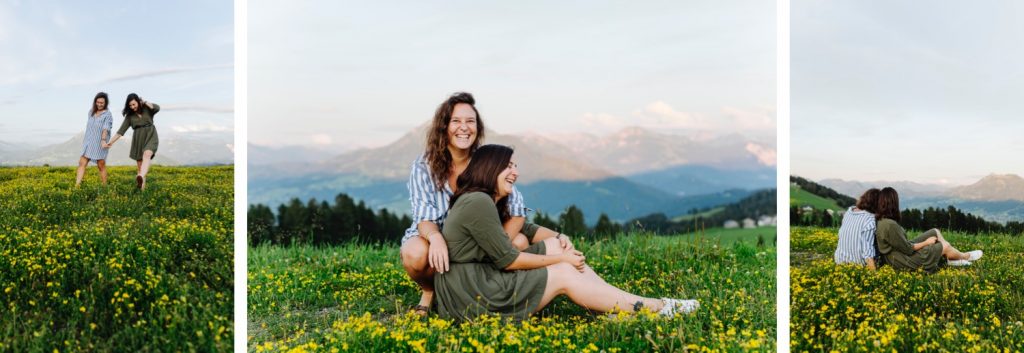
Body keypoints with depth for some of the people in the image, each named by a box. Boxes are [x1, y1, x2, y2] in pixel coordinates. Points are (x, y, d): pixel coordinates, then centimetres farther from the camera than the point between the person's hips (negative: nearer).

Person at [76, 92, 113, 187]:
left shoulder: (107, 115, -6)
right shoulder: (91, 111, 10)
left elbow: (106, 128, -20)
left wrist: (103, 140, -34)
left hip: (99, 144, -5)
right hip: (88, 143, 5)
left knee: (101, 166, 0)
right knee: (82, 163, -7)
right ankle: (77, 186, -13)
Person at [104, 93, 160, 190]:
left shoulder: (147, 109, 4)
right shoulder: (130, 116, 7)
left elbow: (157, 108, -18)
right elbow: (122, 130, 7)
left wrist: (144, 102, -7)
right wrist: (111, 142, 1)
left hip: (150, 137, -4)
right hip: (138, 140, 4)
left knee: (146, 155, -32)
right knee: (139, 165, 2)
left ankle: (141, 178, -55)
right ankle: (142, 187, 10)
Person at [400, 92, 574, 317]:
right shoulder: (424, 167, -11)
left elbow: (516, 211, -16)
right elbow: (424, 217, -22)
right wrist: (436, 238, -47)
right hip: (434, 243, -2)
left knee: (519, 242, -23)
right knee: (416, 254, -37)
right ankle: (429, 291, -2)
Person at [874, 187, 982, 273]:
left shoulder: (882, 220, -4)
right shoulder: (890, 225, -33)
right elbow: (908, 249, -23)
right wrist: (926, 242, -9)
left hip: (901, 252, 9)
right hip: (904, 261, -9)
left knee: (935, 232, 13)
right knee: (945, 246, 5)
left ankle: (949, 259, 23)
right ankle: (965, 256, 35)